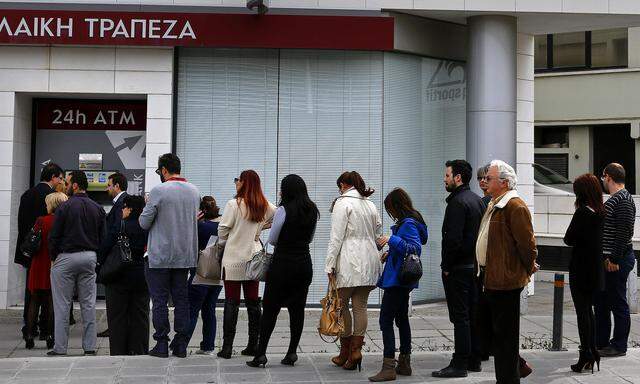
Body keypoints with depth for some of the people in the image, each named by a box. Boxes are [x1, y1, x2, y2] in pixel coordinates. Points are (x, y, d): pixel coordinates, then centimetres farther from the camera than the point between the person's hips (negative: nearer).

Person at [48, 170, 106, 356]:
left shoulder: (65, 207, -9)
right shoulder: (98, 208, 7)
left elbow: (54, 236, -8)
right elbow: (103, 237, 8)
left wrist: (53, 257, 5)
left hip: (66, 257, -5)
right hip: (90, 258, 5)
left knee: (62, 305, 1)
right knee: (88, 304, 8)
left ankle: (60, 347, 2)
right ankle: (90, 346, 8)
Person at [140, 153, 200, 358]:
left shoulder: (159, 191, -13)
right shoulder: (194, 191, 5)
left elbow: (144, 223, -9)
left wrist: (147, 207, 10)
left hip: (160, 255, -5)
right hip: (185, 255, 5)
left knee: (160, 300, 2)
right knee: (182, 299, 10)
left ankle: (161, 344, 3)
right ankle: (181, 345, 11)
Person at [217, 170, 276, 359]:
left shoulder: (234, 204, -13)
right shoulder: (265, 206, 2)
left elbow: (222, 232, -9)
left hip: (234, 260, -4)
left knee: (231, 303, -1)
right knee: (253, 303, 10)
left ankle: (227, 347, 0)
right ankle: (253, 345, 14)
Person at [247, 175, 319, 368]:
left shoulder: (283, 210, -12)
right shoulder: (313, 211, 6)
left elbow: (272, 239, -5)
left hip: (282, 263, -5)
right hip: (304, 263, 5)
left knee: (270, 308, -1)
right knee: (297, 308, 8)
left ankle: (260, 353, -4)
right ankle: (292, 352, 9)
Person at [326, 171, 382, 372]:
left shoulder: (343, 203, -6)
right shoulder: (371, 205, 14)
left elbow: (336, 237, -11)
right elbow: (378, 236, 16)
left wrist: (330, 265, -10)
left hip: (349, 262, -6)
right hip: (369, 261, 6)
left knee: (342, 305, 3)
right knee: (360, 306, 6)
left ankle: (345, 353, 6)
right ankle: (356, 349, 1)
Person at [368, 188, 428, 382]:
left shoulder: (408, 224, -16)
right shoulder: (408, 222, 15)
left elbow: (415, 248, -26)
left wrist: (392, 240, -26)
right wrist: (391, 254, 16)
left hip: (397, 280, -11)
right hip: (403, 280, 11)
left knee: (386, 320, -10)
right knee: (402, 318, 16)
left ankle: (389, 367, -11)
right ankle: (404, 363, 25)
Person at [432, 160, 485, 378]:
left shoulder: (457, 202, -15)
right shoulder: (477, 200, 14)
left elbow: (453, 238, -21)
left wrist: (446, 266, -13)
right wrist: (477, 261, 17)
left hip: (458, 269, -9)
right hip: (475, 266, 9)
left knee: (460, 317, -6)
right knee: (473, 314, 13)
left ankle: (460, 364, -4)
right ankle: (474, 360, 19)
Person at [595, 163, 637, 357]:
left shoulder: (623, 200, -15)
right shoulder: (614, 199, 16)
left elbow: (625, 232, -21)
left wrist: (615, 259, -22)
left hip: (617, 261, -10)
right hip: (607, 259, 10)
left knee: (618, 304, -2)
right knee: (601, 302, 15)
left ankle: (619, 346, 5)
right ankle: (600, 343, 23)